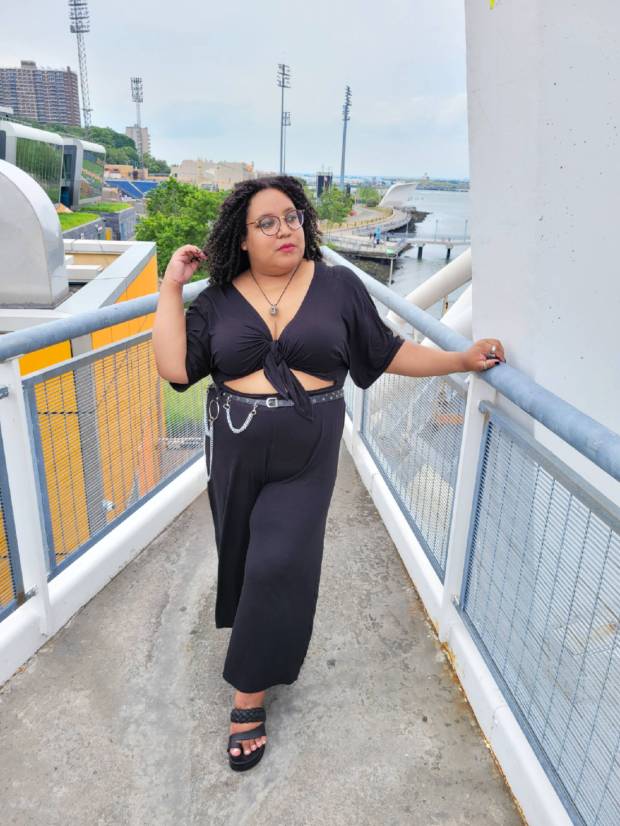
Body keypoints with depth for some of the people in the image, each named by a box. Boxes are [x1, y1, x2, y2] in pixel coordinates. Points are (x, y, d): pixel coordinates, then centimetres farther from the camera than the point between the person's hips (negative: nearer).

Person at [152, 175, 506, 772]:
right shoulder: (217, 300, 0)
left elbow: (388, 353, 3)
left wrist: (462, 359, -1)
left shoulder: (338, 287, -2)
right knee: (243, 559, 17)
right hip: (235, 455, 3)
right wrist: (171, 287, -9)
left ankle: (248, 695, 14)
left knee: (278, 565, -6)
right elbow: (174, 368, -10)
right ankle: (262, 642, 48)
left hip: (306, 458, -2)